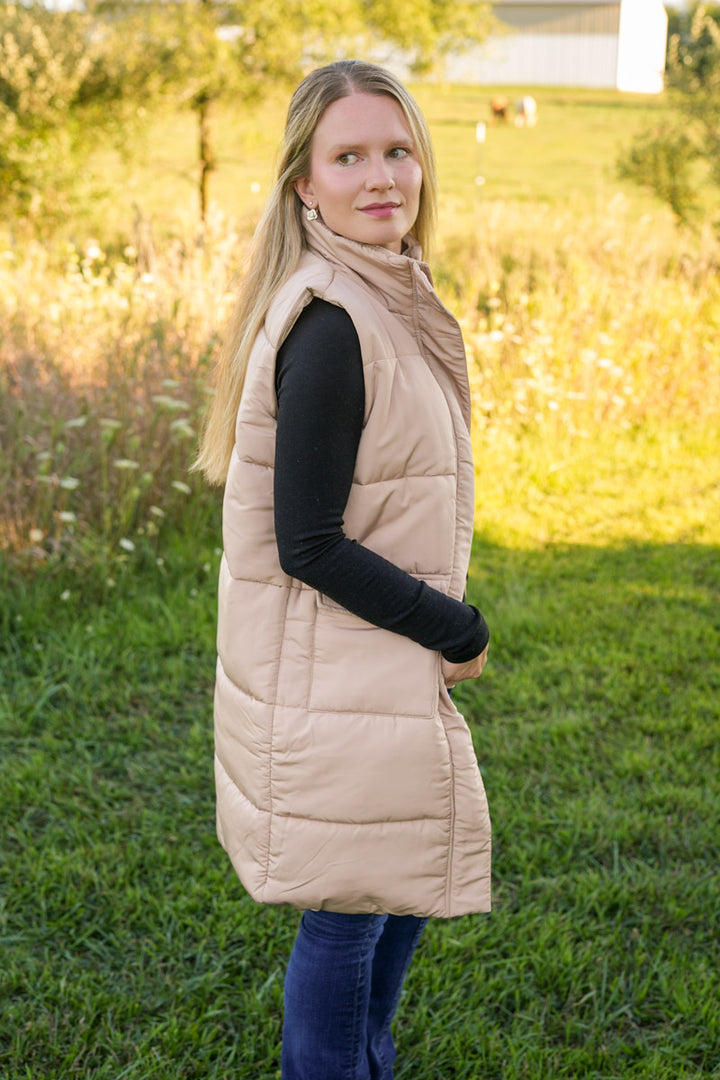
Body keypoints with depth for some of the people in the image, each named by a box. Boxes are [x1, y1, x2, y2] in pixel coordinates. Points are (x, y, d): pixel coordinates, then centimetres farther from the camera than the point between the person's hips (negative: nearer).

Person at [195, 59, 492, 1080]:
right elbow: (309, 545, -23)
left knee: (413, 881, 23)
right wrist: (458, 632, -14)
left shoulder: (390, 303, 8)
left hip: (383, 663, 10)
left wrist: (440, 631, 10)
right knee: (347, 915, 4)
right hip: (335, 679, -10)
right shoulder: (329, 325, -22)